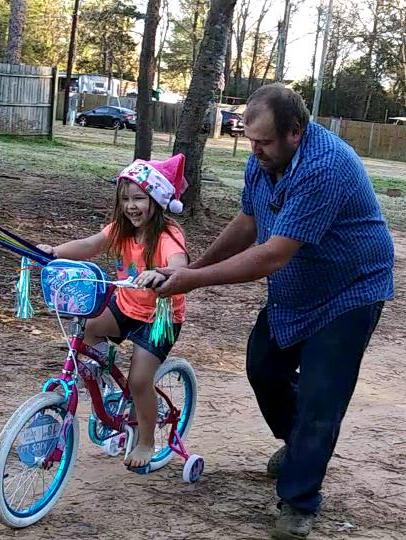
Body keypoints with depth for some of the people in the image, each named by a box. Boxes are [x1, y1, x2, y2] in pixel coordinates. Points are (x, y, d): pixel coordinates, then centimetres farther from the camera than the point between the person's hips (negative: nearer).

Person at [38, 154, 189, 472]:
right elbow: (88, 246, -18)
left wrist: (160, 275, -67)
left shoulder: (168, 236, -24)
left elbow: (180, 268, -44)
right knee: (85, 329, -16)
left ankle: (145, 443, 14)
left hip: (159, 316, -6)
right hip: (125, 306, 6)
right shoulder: (122, 230, -5)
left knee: (139, 380, -9)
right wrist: (55, 251, -37)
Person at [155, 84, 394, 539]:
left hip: (347, 294, -8)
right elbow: (247, 223, 8)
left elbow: (273, 256, -38)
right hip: (292, 293, 9)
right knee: (263, 369, 16)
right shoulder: (263, 159, -8)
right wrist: (196, 266, 0)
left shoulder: (323, 168, -35)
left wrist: (196, 280, -35)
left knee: (318, 399, -8)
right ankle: (297, 444, 42)